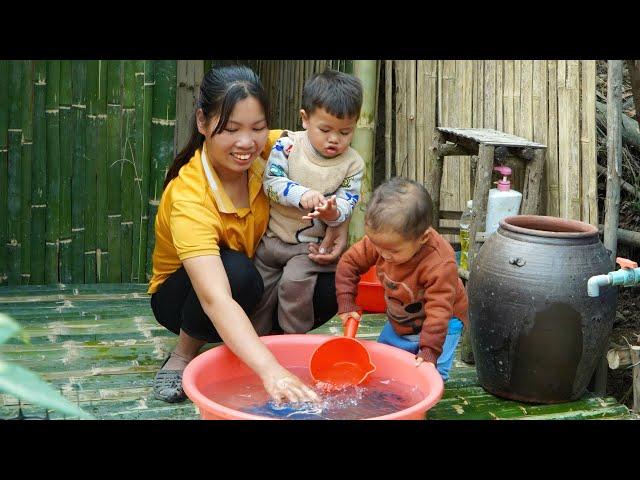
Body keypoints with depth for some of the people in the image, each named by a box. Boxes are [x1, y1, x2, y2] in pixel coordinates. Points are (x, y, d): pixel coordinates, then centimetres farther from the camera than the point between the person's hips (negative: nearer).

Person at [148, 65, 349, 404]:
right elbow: (215, 299, -46)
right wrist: (270, 370, -59)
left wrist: (339, 227, -17)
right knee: (236, 269, -38)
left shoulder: (270, 150, -19)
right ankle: (184, 353, -10)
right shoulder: (189, 198, -34)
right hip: (182, 296, -5)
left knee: (331, 285, -21)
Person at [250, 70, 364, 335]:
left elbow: (346, 205, -10)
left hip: (311, 245, -2)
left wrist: (332, 212, -34)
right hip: (273, 237, 2)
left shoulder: (353, 163, -8)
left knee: (295, 283, -23)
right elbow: (271, 182, -15)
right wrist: (301, 195, -32)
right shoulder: (287, 145, -9)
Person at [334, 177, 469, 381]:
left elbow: (438, 310, -36)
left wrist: (429, 352, -39)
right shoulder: (379, 241, -23)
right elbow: (349, 262, -8)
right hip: (397, 322, 6)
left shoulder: (440, 265, -39)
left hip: (440, 324, -6)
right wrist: (346, 304, -12)